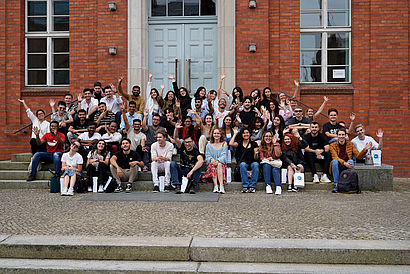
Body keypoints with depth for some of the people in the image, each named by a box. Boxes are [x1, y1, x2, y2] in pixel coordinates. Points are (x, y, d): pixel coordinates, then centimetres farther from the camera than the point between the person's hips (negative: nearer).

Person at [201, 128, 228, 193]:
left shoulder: (224, 144, 12)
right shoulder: (209, 145, 17)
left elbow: (224, 156, 0)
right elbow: (208, 156, 8)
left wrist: (218, 161, -19)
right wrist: (211, 159, -16)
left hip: (221, 163, -1)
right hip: (211, 164, 1)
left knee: (219, 165, -36)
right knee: (213, 165, -34)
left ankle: (221, 187, -49)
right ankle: (216, 186, -46)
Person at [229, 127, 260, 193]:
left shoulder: (254, 144, 10)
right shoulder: (239, 143, 11)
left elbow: (255, 158, 5)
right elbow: (231, 144, -13)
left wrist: (256, 154, -19)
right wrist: (235, 134, 0)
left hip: (252, 162, 0)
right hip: (242, 162, 0)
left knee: (256, 164, -33)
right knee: (243, 165, -34)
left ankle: (252, 186, -30)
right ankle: (245, 186, -32)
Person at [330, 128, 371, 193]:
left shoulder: (350, 144, 9)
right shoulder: (333, 145, 2)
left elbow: (358, 156, 1)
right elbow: (335, 157, -12)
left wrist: (365, 149, -17)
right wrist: (344, 163, -29)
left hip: (347, 167, 1)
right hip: (337, 167, -1)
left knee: (351, 161, -29)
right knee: (334, 161, -33)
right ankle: (336, 185, -29)